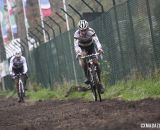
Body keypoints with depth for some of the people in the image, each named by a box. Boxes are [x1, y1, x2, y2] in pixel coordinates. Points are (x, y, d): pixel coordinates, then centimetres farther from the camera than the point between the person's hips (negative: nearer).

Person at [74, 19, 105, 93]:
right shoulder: (76, 34, -30)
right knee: (82, 62, -28)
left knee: (96, 62, -15)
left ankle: (99, 82, -3)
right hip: (82, 48, 0)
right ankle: (87, 77, -9)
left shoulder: (91, 32, -31)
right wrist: (79, 53, -60)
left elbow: (96, 40, -43)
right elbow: (76, 45, -40)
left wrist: (99, 48, -63)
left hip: (91, 47, 0)